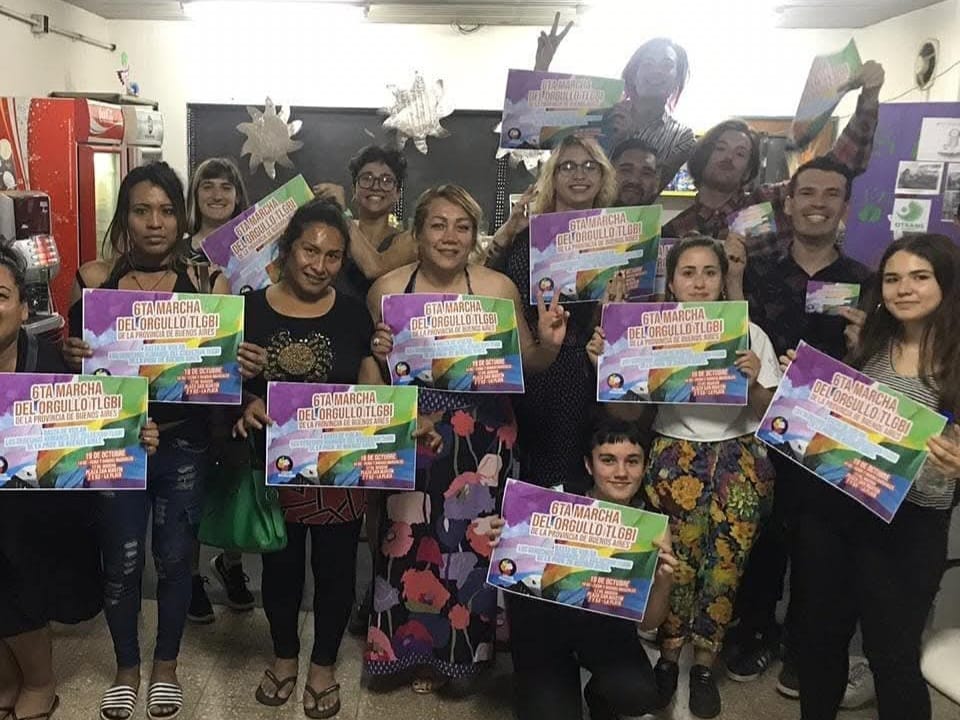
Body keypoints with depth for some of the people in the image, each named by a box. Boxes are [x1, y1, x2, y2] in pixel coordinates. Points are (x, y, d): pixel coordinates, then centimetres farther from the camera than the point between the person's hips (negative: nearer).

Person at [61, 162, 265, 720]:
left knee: (175, 558, 12)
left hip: (184, 442, 0)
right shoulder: (93, 279, -3)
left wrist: (249, 366, -22)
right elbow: (75, 365, 4)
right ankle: (127, 667, 36)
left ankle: (167, 666, 37)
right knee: (121, 562, 10)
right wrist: (72, 356, -18)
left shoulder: (209, 282, -5)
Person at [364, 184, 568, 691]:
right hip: (409, 438, 1)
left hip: (481, 441, 0)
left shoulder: (499, 288, -4)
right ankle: (412, 647, 33)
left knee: (471, 545, 5)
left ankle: (460, 647, 33)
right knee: (410, 545, 6)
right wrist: (376, 354, -15)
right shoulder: (387, 289, -2)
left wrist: (549, 344, -16)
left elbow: (526, 364, 4)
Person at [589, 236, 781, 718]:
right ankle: (668, 657, 18)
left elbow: (768, 414, 7)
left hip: (739, 456, 1)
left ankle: (704, 665, 19)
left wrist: (755, 381, -12)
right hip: (675, 454, -1)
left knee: (726, 565, -2)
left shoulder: (750, 334, 7)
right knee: (678, 562, -7)